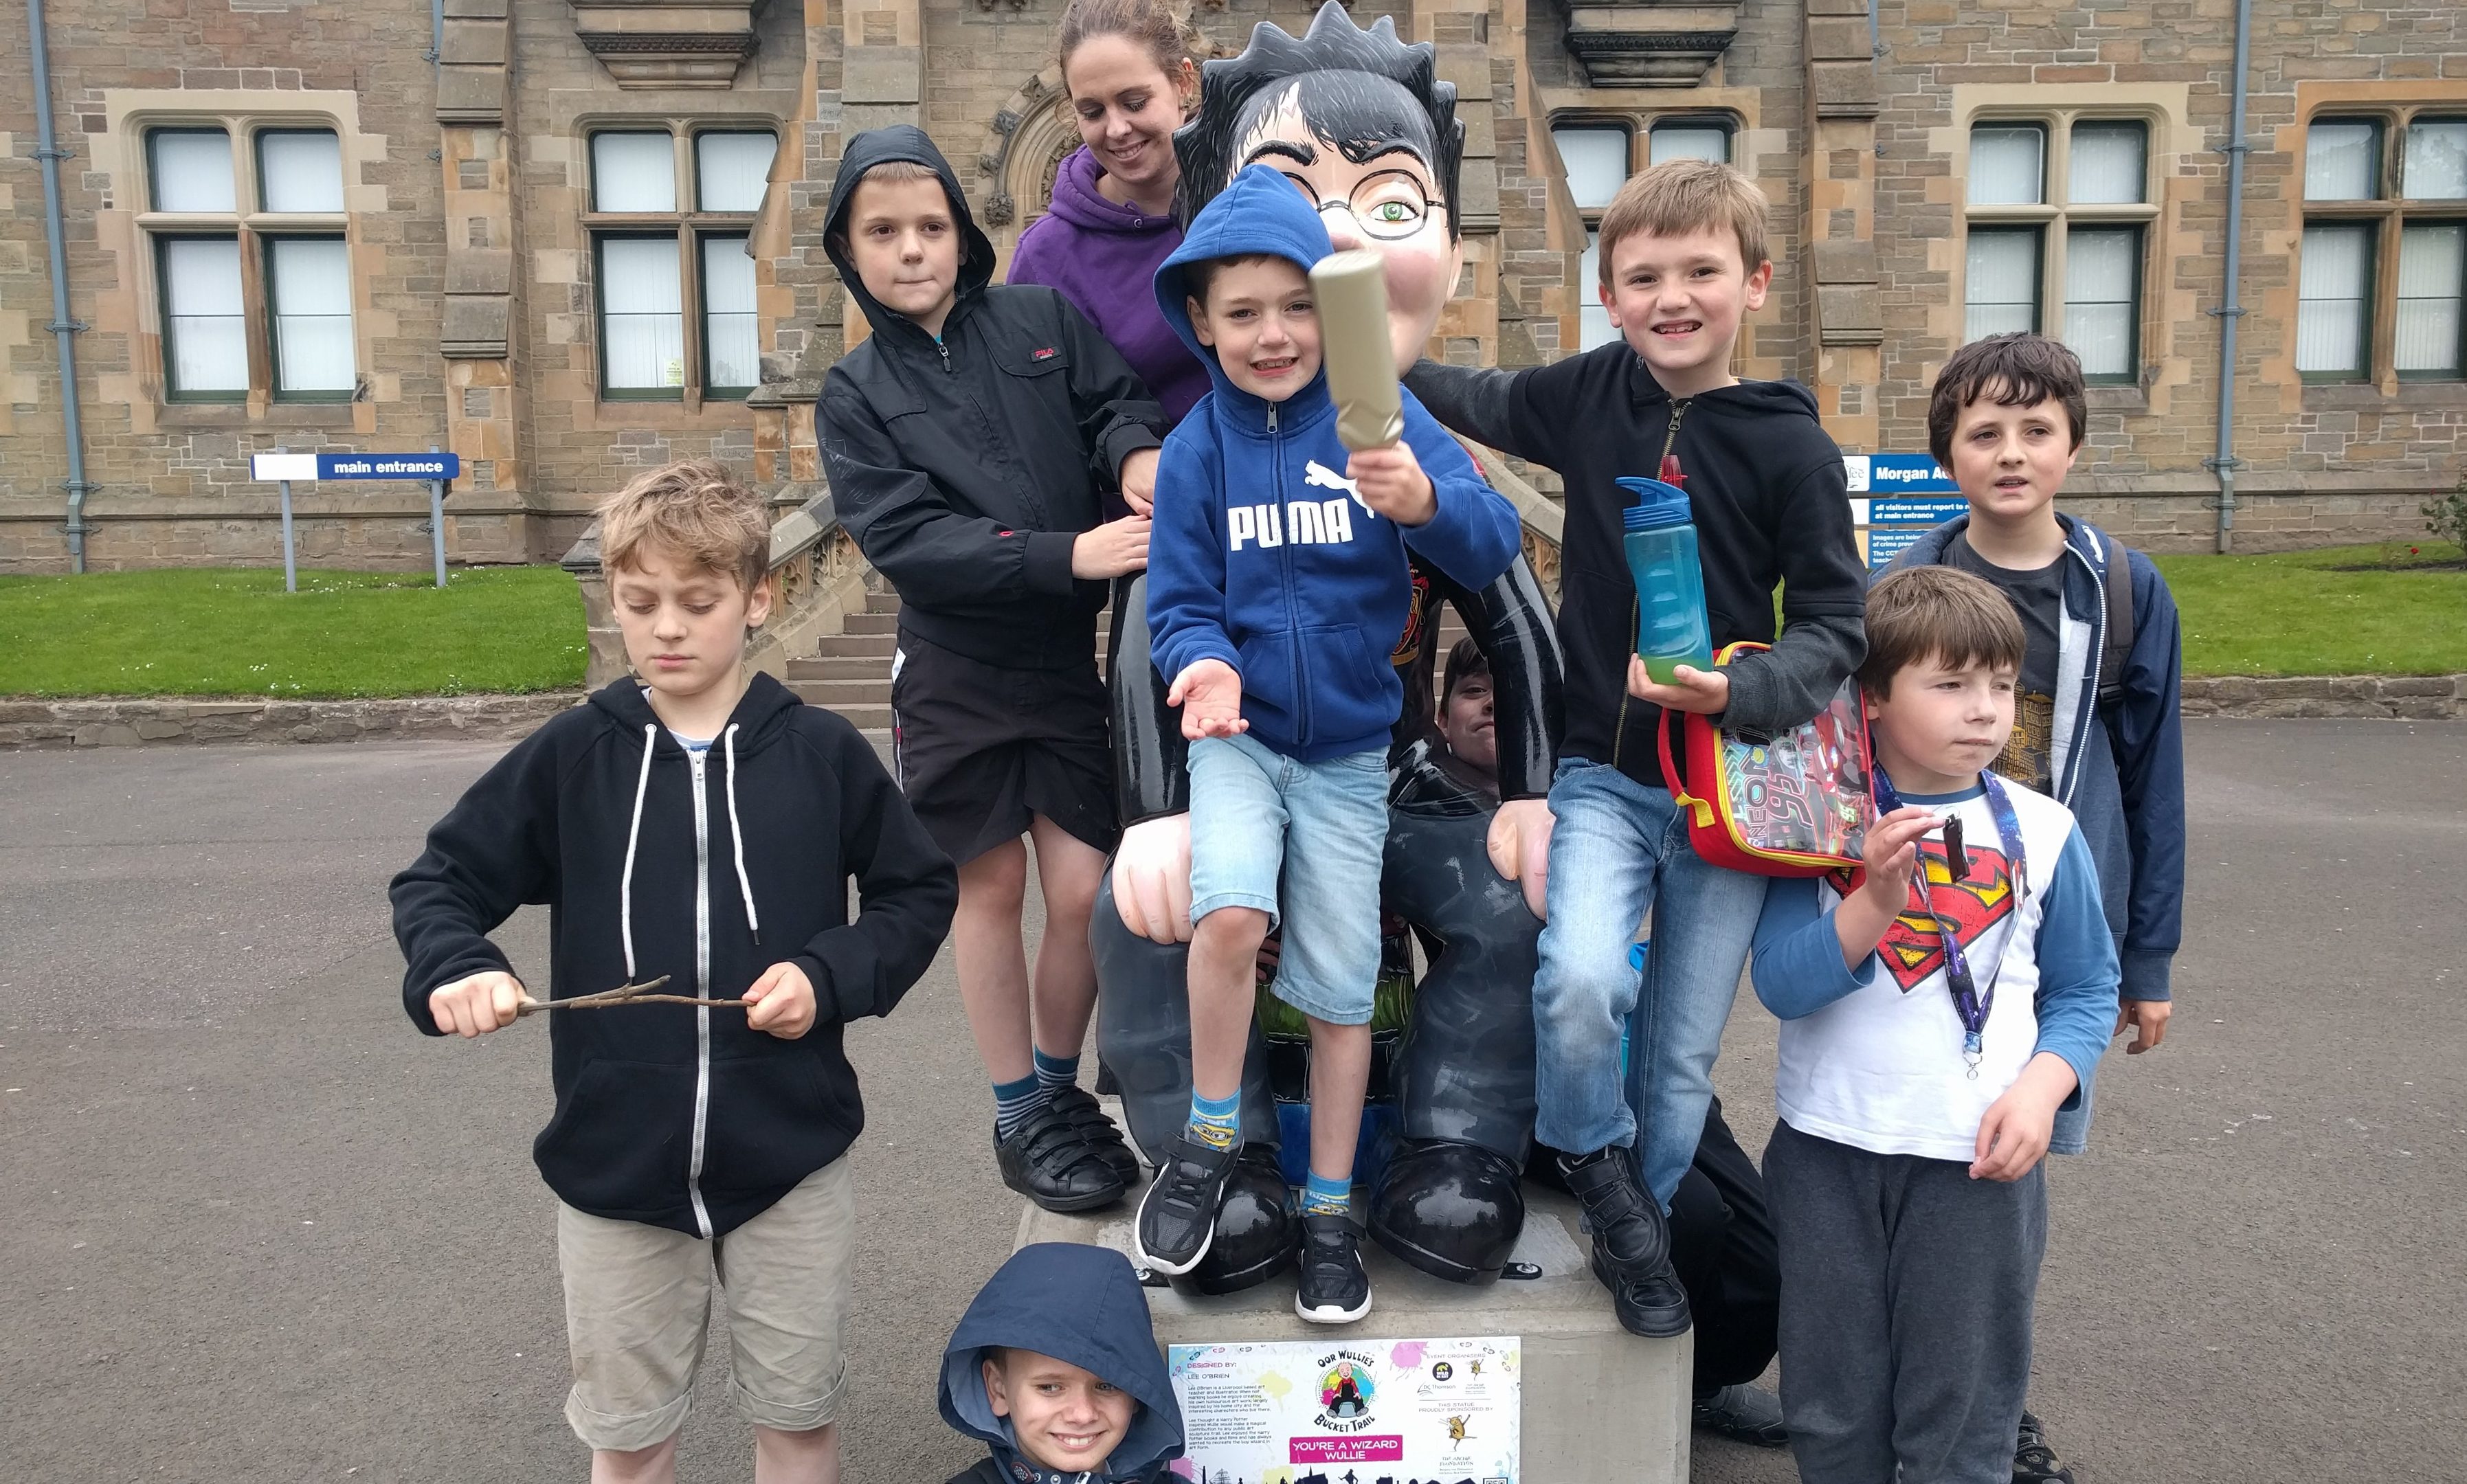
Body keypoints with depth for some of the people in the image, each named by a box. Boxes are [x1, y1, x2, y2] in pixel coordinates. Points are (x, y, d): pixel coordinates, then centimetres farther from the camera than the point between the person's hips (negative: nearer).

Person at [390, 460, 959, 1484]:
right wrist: (453, 970, -15)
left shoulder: (821, 754, -5)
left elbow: (920, 891, 4)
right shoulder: (572, 757, -3)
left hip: (790, 1158, -1)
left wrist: (831, 976, -12)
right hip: (614, 1163, 1)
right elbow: (438, 881, 5)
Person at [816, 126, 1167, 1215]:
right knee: (993, 885, 8)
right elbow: (906, 538, -11)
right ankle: (1020, 1119, 25)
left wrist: (1137, 450, -23)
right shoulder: (855, 394, 1)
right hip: (956, 670, -1)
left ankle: (1061, 1088, 26)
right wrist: (1069, 554, -20)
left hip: (1069, 660, 1)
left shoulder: (1045, 318, 5)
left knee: (1082, 892, 0)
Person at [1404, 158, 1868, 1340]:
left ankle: (1643, 1228, 33)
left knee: (1683, 1056, 8)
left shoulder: (1790, 444, -7)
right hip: (1600, 774, 1)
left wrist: (1739, 690, -24)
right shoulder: (1589, 396, 1)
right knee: (1578, 982, -25)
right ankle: (1596, 1167, 6)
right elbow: (1459, 399, 20)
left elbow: (1837, 628, -5)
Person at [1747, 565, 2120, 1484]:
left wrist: (2040, 1088, -12)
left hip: (1979, 1157, 0)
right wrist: (1875, 904, -28)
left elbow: (2086, 992, 5)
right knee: (1831, 1407, 16)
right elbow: (1781, 985, -14)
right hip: (1828, 1146, 0)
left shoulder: (2042, 832, -2)